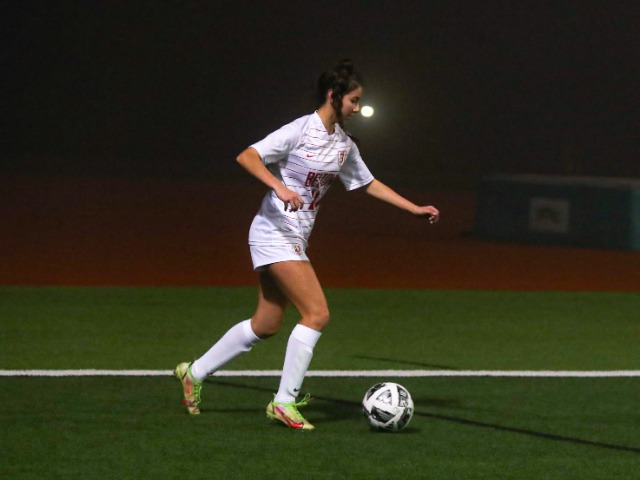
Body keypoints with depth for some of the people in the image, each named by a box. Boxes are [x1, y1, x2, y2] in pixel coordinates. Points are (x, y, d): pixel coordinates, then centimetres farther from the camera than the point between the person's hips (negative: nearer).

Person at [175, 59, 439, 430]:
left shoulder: (345, 145, 11)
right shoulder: (300, 131, -13)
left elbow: (370, 184, 21)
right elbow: (246, 157, -17)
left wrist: (416, 209, 17)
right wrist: (279, 186, -31)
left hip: (296, 239, 9)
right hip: (275, 231, -9)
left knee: (267, 324, 11)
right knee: (317, 314, -15)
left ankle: (195, 372, 25)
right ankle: (284, 402, -9)